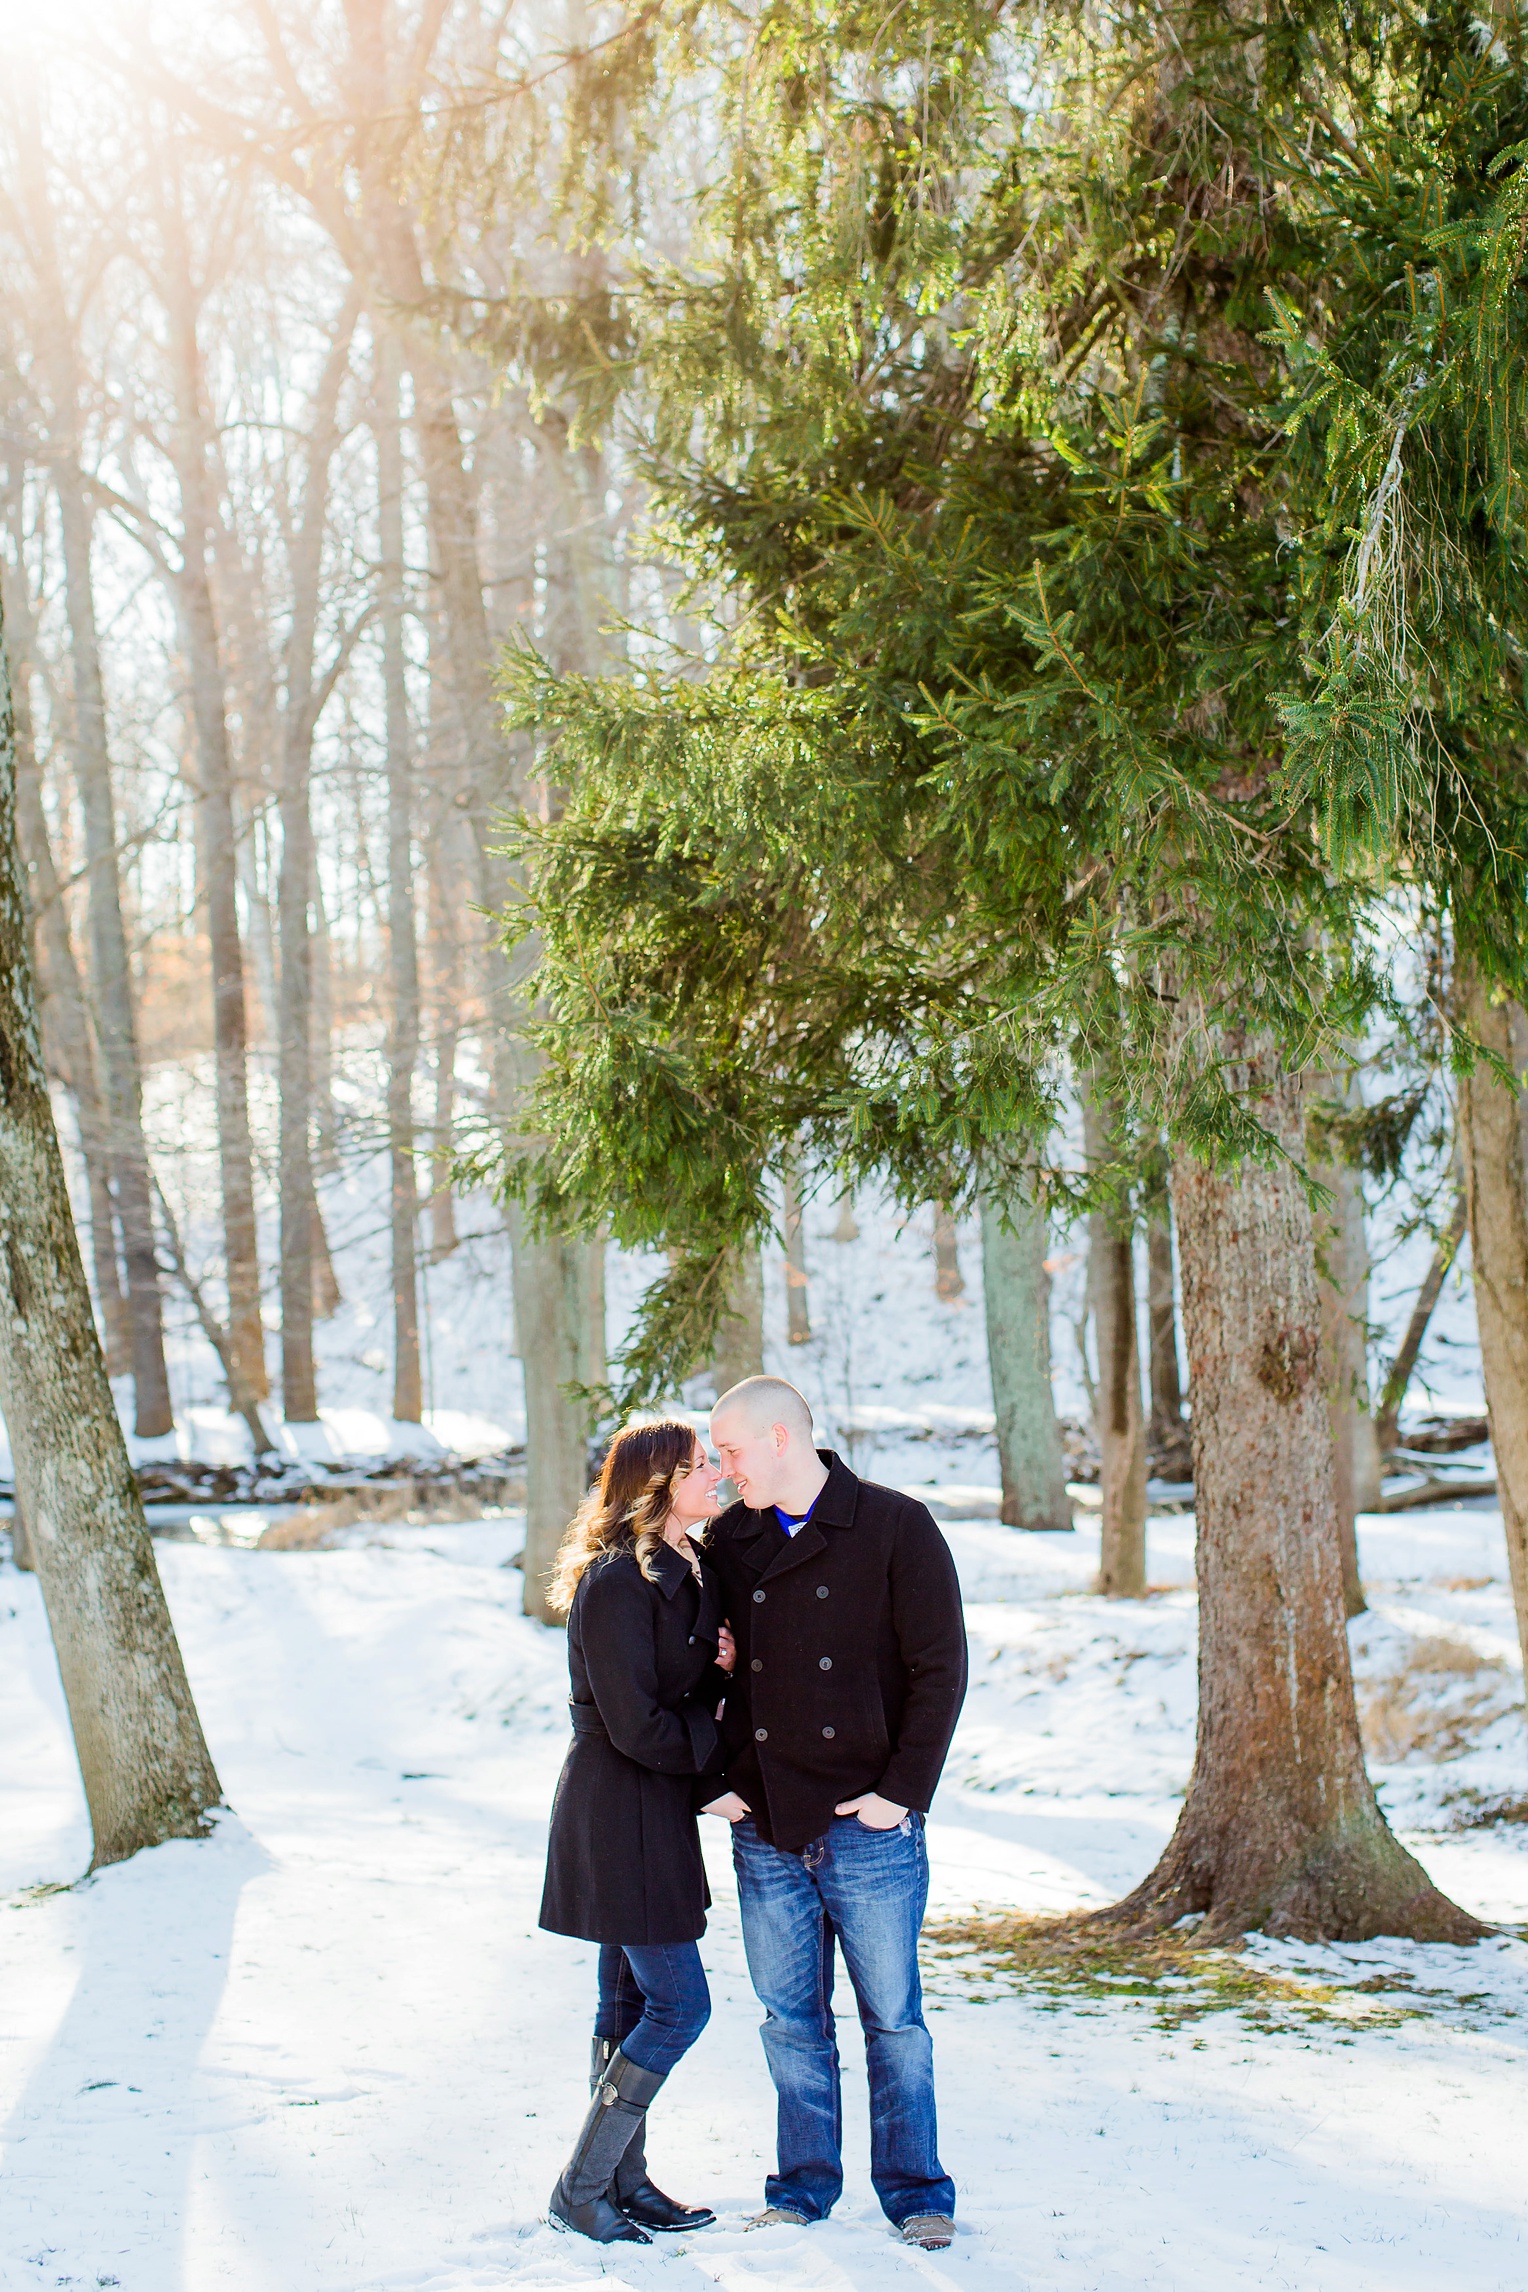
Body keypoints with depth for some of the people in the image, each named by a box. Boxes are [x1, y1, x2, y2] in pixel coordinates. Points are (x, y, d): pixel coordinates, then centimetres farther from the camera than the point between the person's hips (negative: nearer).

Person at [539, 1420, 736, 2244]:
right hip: (618, 1810, -9)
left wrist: (723, 1666, -5)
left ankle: (625, 2181, 22)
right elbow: (635, 1725, -21)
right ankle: (581, 2185, 2)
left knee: (631, 2003, 14)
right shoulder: (618, 1583, -19)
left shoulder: (688, 1570, 10)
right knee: (680, 2004, -7)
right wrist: (721, 1746, -8)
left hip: (656, 1808, 9)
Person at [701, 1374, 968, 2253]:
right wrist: (722, 1779, 4)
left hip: (869, 1827, -4)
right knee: (792, 2017, 9)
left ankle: (916, 2190, 13)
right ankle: (805, 2182, 21)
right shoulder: (729, 1543, 8)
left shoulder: (895, 1527, -5)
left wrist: (903, 1791, -10)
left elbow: (940, 1667, -6)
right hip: (766, 1832, 4)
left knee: (894, 2016, 3)